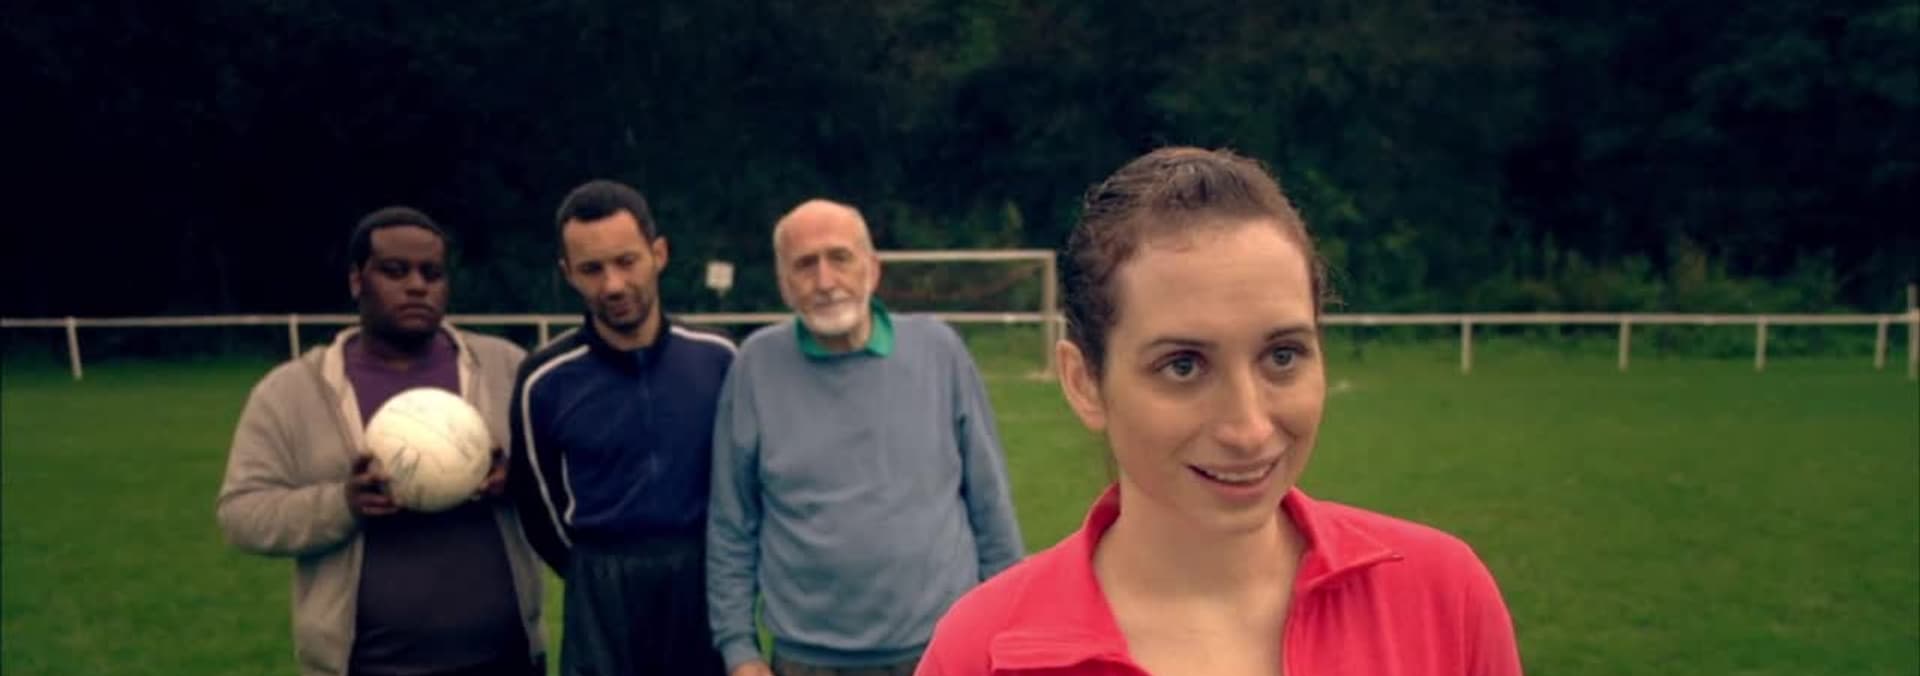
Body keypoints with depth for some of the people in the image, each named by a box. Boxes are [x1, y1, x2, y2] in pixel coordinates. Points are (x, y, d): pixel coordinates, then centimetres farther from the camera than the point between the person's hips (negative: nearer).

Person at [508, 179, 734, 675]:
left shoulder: (717, 359, -2)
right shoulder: (546, 381, -6)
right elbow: (538, 505, 7)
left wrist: (710, 566, 10)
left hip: (710, 586, 2)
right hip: (604, 599, -1)